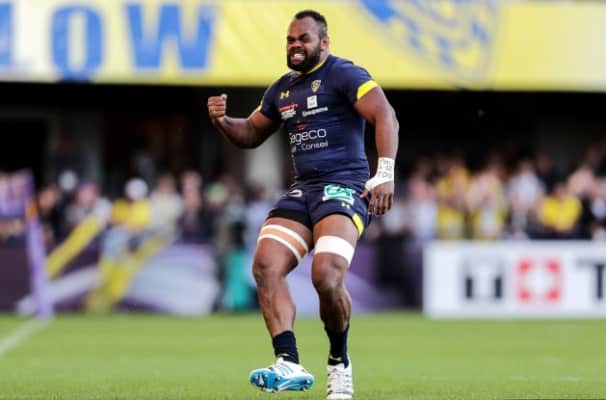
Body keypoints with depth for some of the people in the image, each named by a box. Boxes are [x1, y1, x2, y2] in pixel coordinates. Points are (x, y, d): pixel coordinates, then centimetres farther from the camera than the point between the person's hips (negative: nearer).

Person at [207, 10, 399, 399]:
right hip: (302, 192, 7)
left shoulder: (344, 75, -4)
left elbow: (385, 116, -16)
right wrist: (222, 121, 9)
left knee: (327, 276, -26)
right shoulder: (283, 89, 20)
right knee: (266, 266, -16)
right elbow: (251, 134, 32)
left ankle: (340, 363, -1)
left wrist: (385, 174, -27)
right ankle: (290, 365, -23)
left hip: (344, 188, -7)